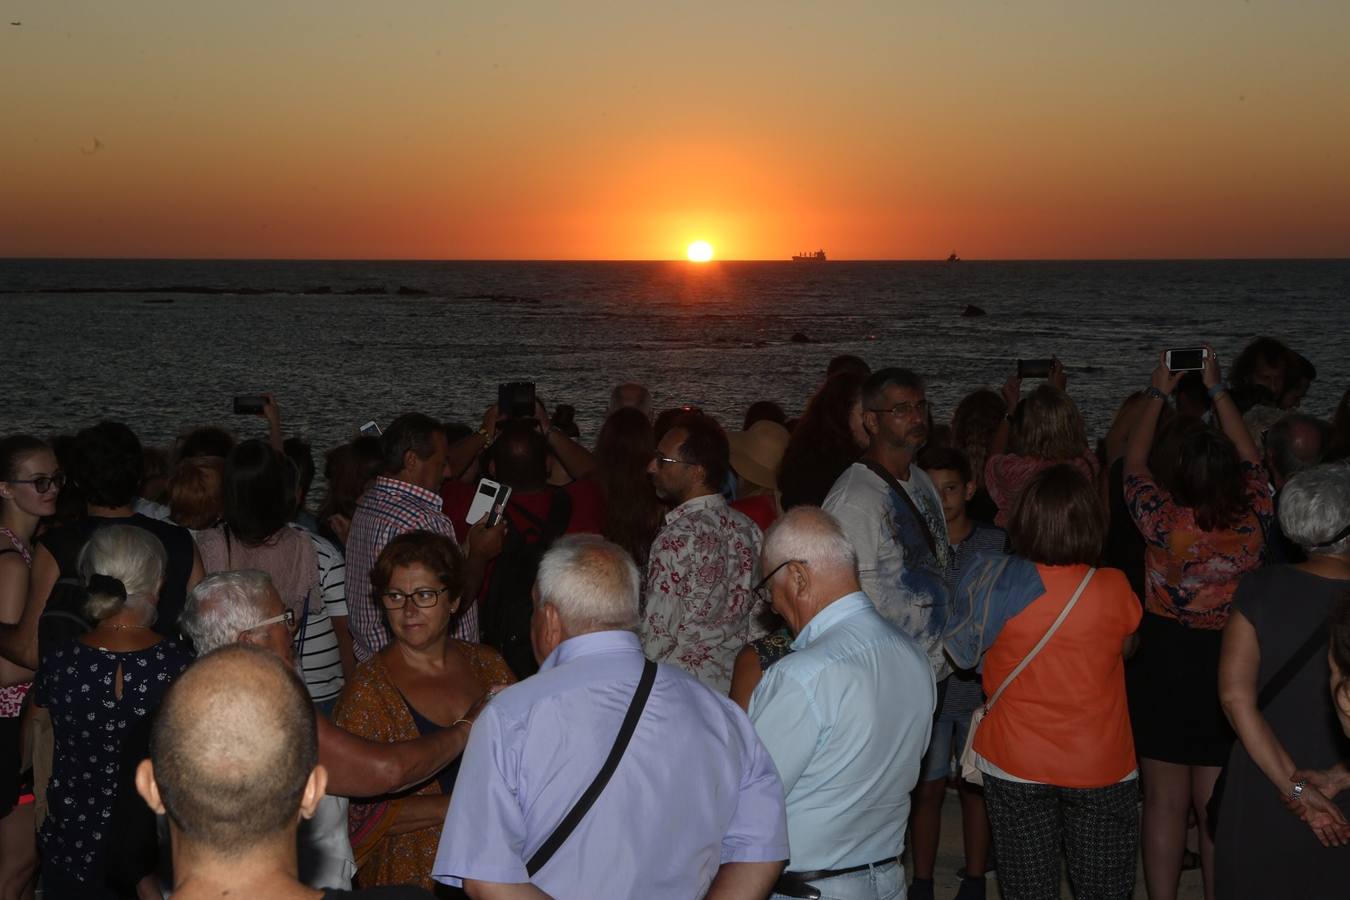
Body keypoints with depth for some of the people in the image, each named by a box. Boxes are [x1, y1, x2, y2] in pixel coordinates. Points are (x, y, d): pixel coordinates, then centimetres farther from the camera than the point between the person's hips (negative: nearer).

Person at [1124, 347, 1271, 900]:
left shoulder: (1165, 520, -17)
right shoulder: (1254, 521, -11)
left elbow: (1133, 462, 1)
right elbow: (1250, 458, 8)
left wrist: (1158, 394, 13)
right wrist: (1217, 389, 17)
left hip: (1165, 663, -2)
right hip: (1230, 668, 2)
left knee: (1165, 803, 9)